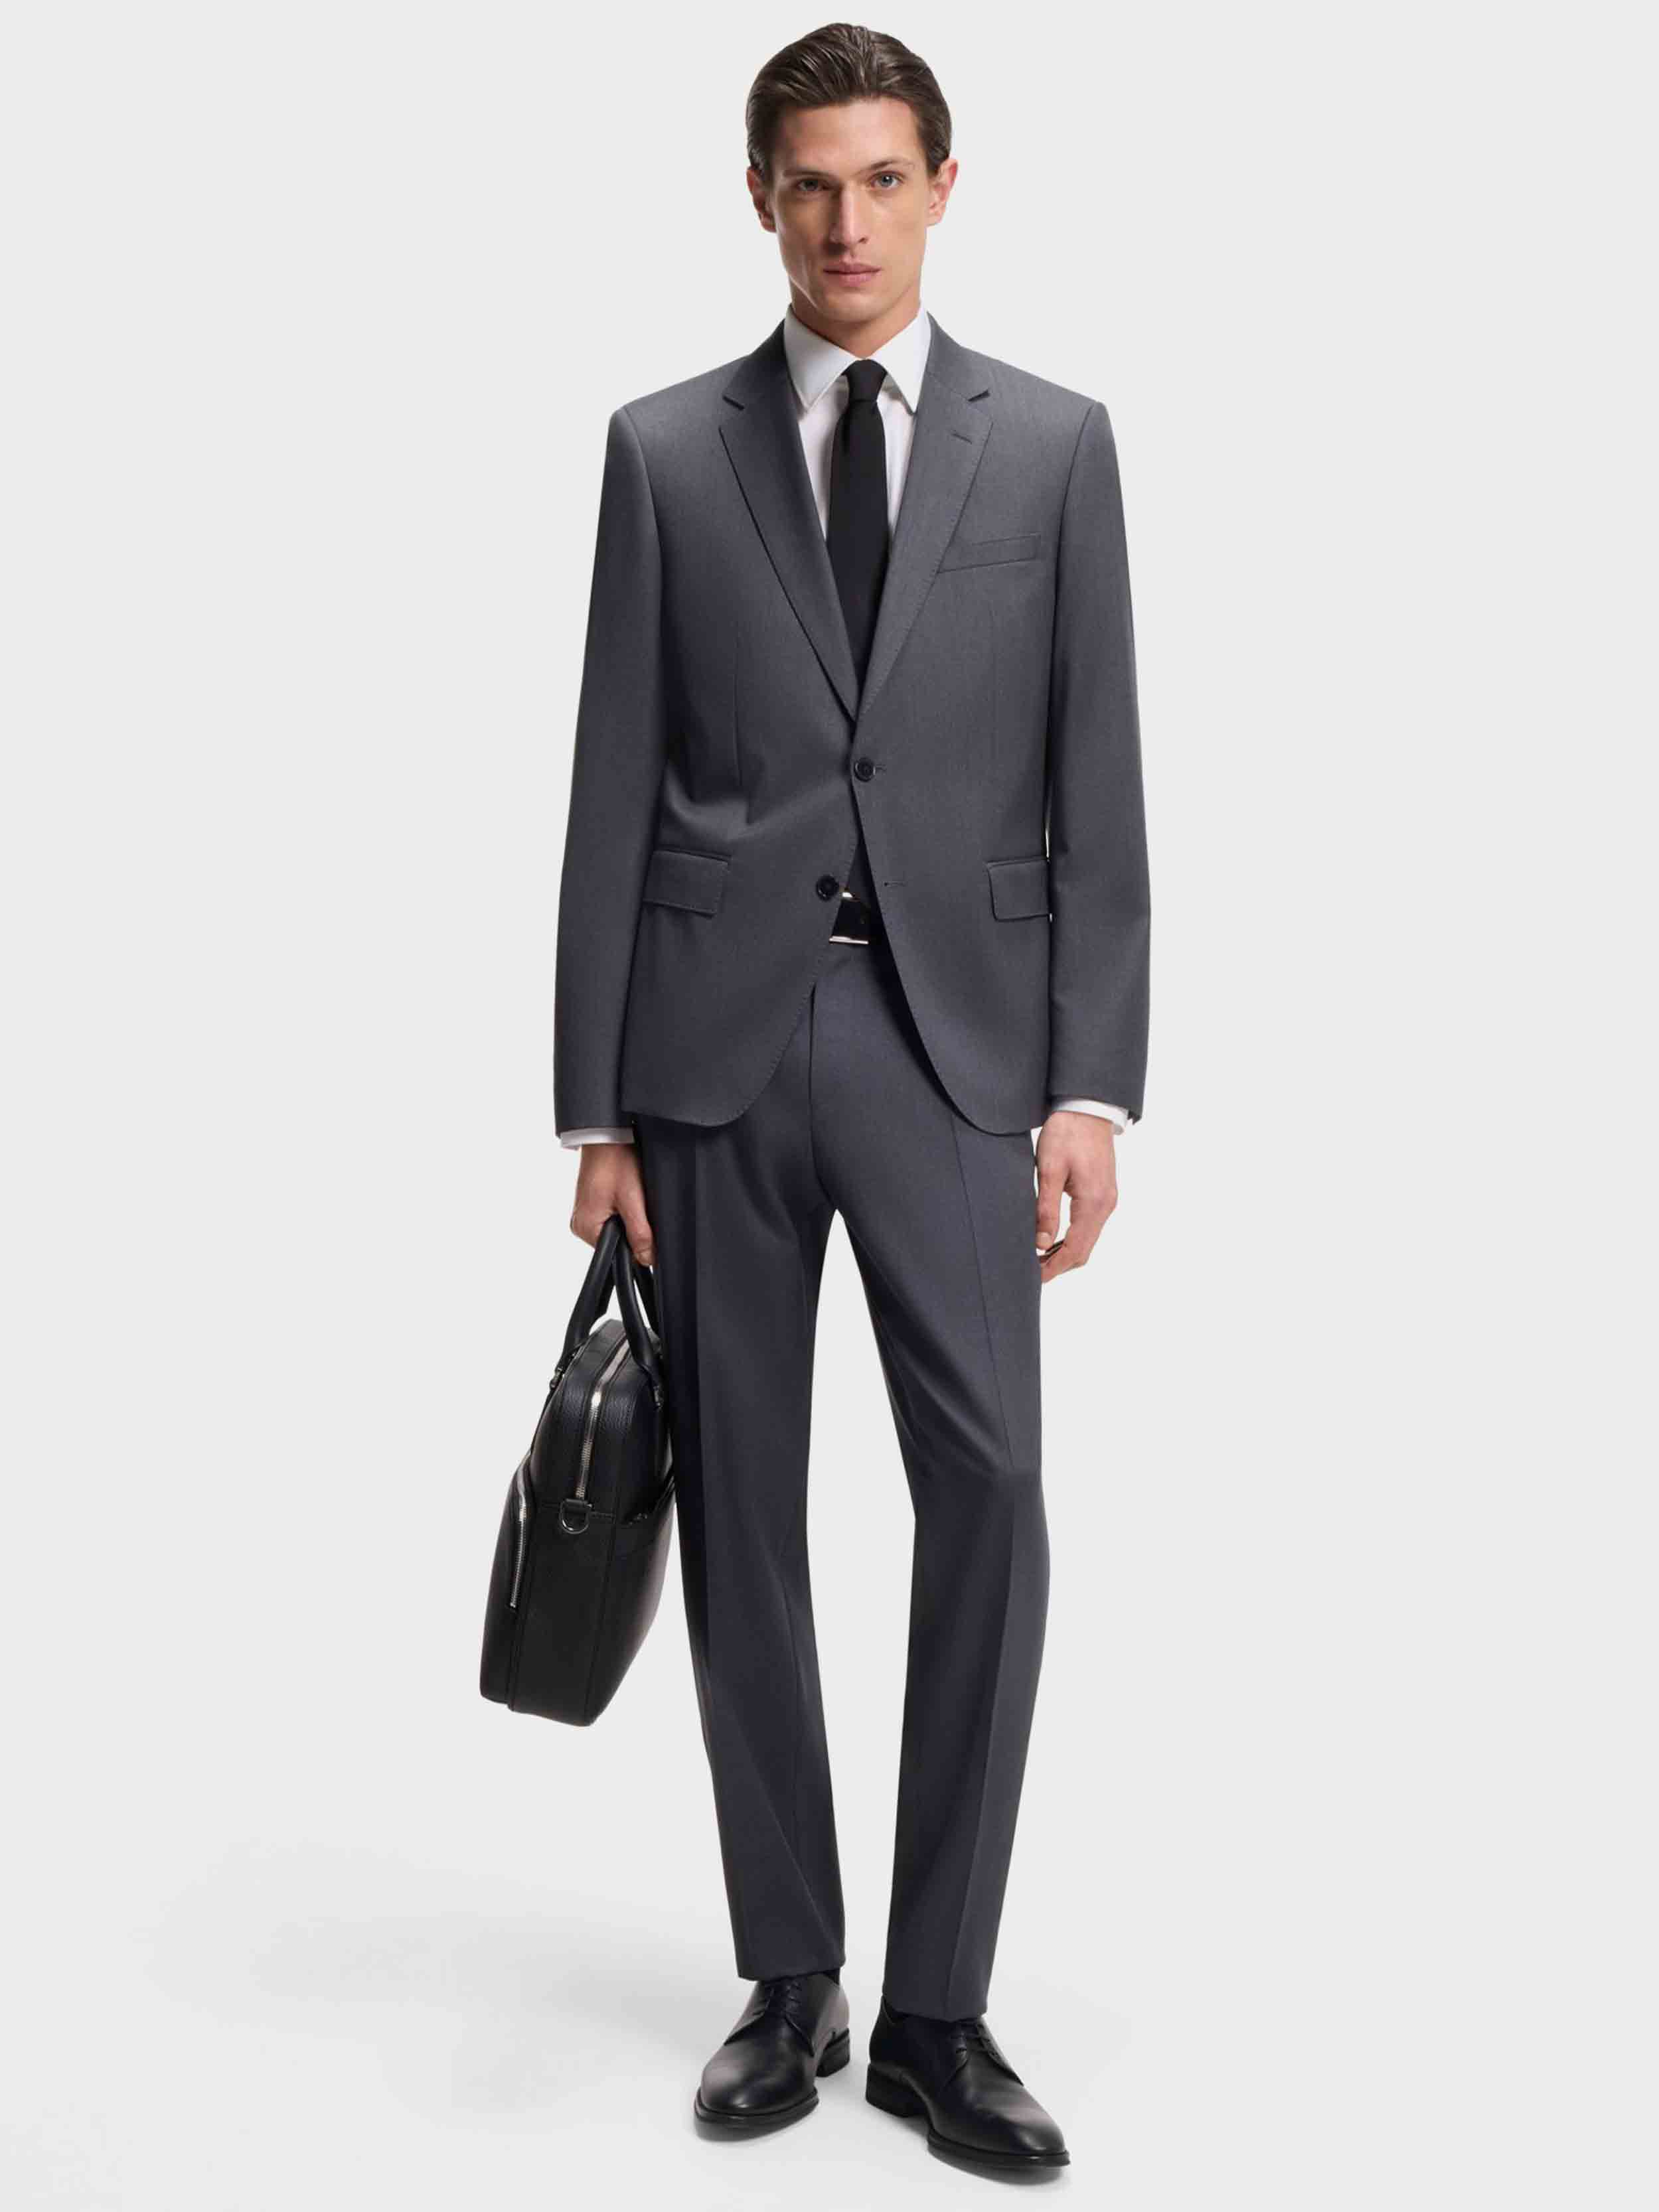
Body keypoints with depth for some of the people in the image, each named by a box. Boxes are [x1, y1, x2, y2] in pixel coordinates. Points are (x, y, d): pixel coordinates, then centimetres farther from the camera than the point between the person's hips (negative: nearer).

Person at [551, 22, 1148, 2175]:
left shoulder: (1053, 442, 7)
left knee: (988, 1506, -8)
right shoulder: (666, 449, 8)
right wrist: (596, 1103, 1)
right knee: (743, 1518, 7)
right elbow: (614, 787, 6)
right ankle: (791, 1980, 21)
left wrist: (1093, 1088, -5)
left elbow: (1097, 788, 4)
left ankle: (938, 2011, 6)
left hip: (952, 1040, -1)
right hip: (717, 1043, 1)